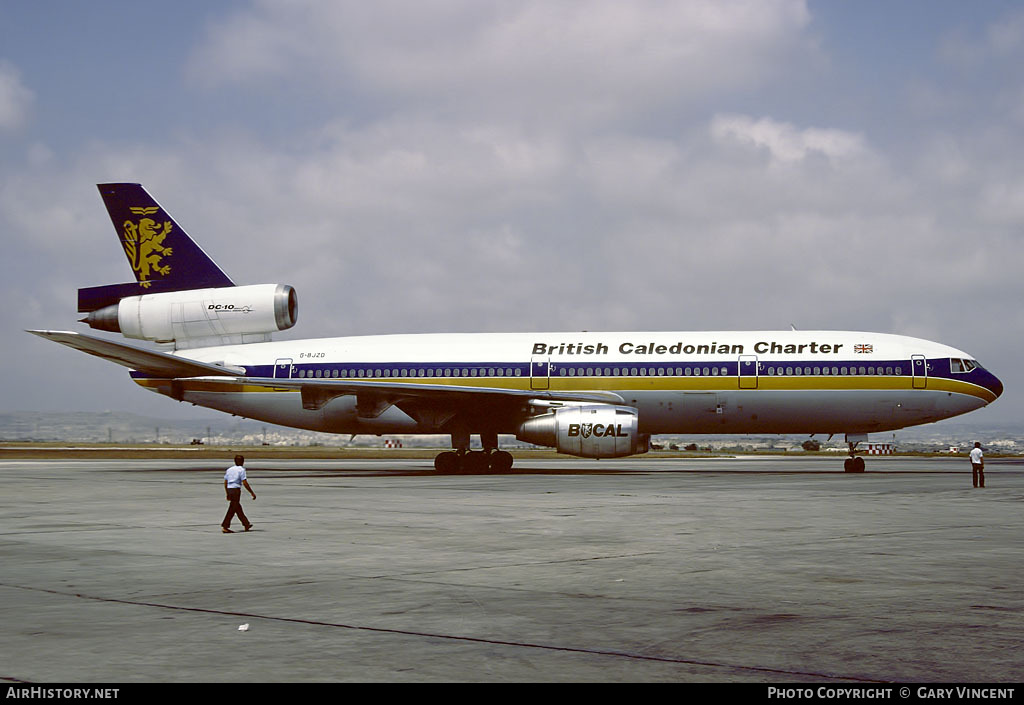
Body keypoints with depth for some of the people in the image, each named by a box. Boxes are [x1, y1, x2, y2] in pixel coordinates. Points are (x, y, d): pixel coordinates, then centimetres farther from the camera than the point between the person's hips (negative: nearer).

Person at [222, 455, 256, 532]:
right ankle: (225, 527, -9)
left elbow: (225, 483, 15)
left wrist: (228, 494, 23)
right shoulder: (241, 470, -5)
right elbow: (245, 483, -12)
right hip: (236, 490, -7)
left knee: (238, 508, 16)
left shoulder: (229, 469, 15)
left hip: (229, 489, 7)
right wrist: (252, 493, -7)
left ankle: (246, 524, 28)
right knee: (232, 509, -5)